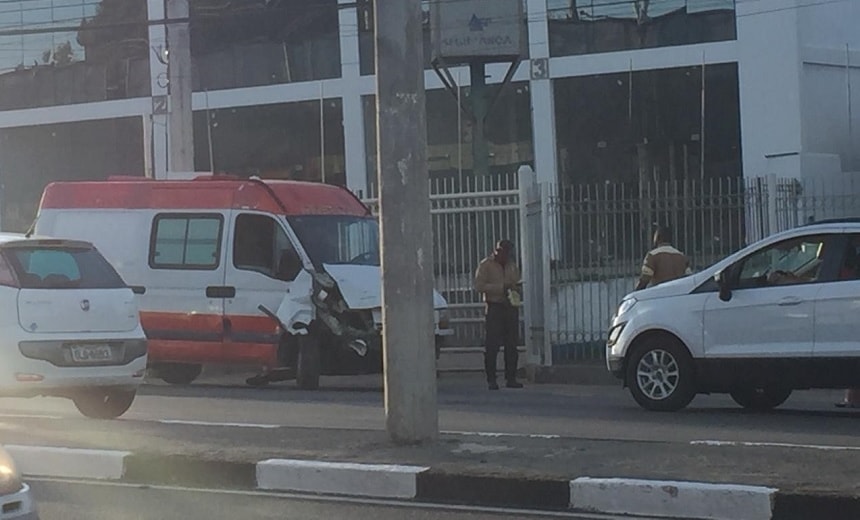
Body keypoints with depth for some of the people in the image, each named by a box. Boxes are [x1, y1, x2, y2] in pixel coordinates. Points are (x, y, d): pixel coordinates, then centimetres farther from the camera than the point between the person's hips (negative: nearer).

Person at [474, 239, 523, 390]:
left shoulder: (512, 265, 17)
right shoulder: (485, 265, -2)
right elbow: (479, 286, -11)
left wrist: (515, 288, 4)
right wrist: (502, 287, -16)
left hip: (511, 306, 5)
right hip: (494, 307, -5)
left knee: (512, 344, 3)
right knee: (492, 345, -7)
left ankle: (511, 378, 7)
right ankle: (491, 379, -5)